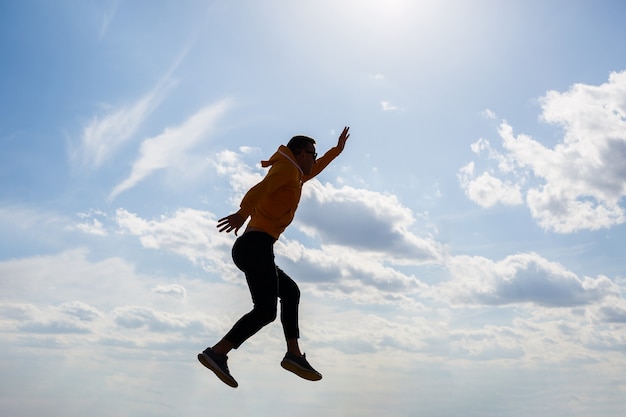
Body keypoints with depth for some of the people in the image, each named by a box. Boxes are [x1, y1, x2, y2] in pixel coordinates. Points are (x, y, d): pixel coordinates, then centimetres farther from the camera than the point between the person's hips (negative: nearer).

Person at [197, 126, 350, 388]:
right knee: (265, 311, -15)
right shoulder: (287, 168, 1)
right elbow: (262, 187, -20)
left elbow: (312, 171, 50)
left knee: (290, 292, 21)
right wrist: (242, 212, -37)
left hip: (247, 249, 11)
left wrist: (336, 150, 56)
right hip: (256, 245, -11)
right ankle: (217, 354, -20)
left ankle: (294, 354, 16)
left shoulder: (293, 177, 28)